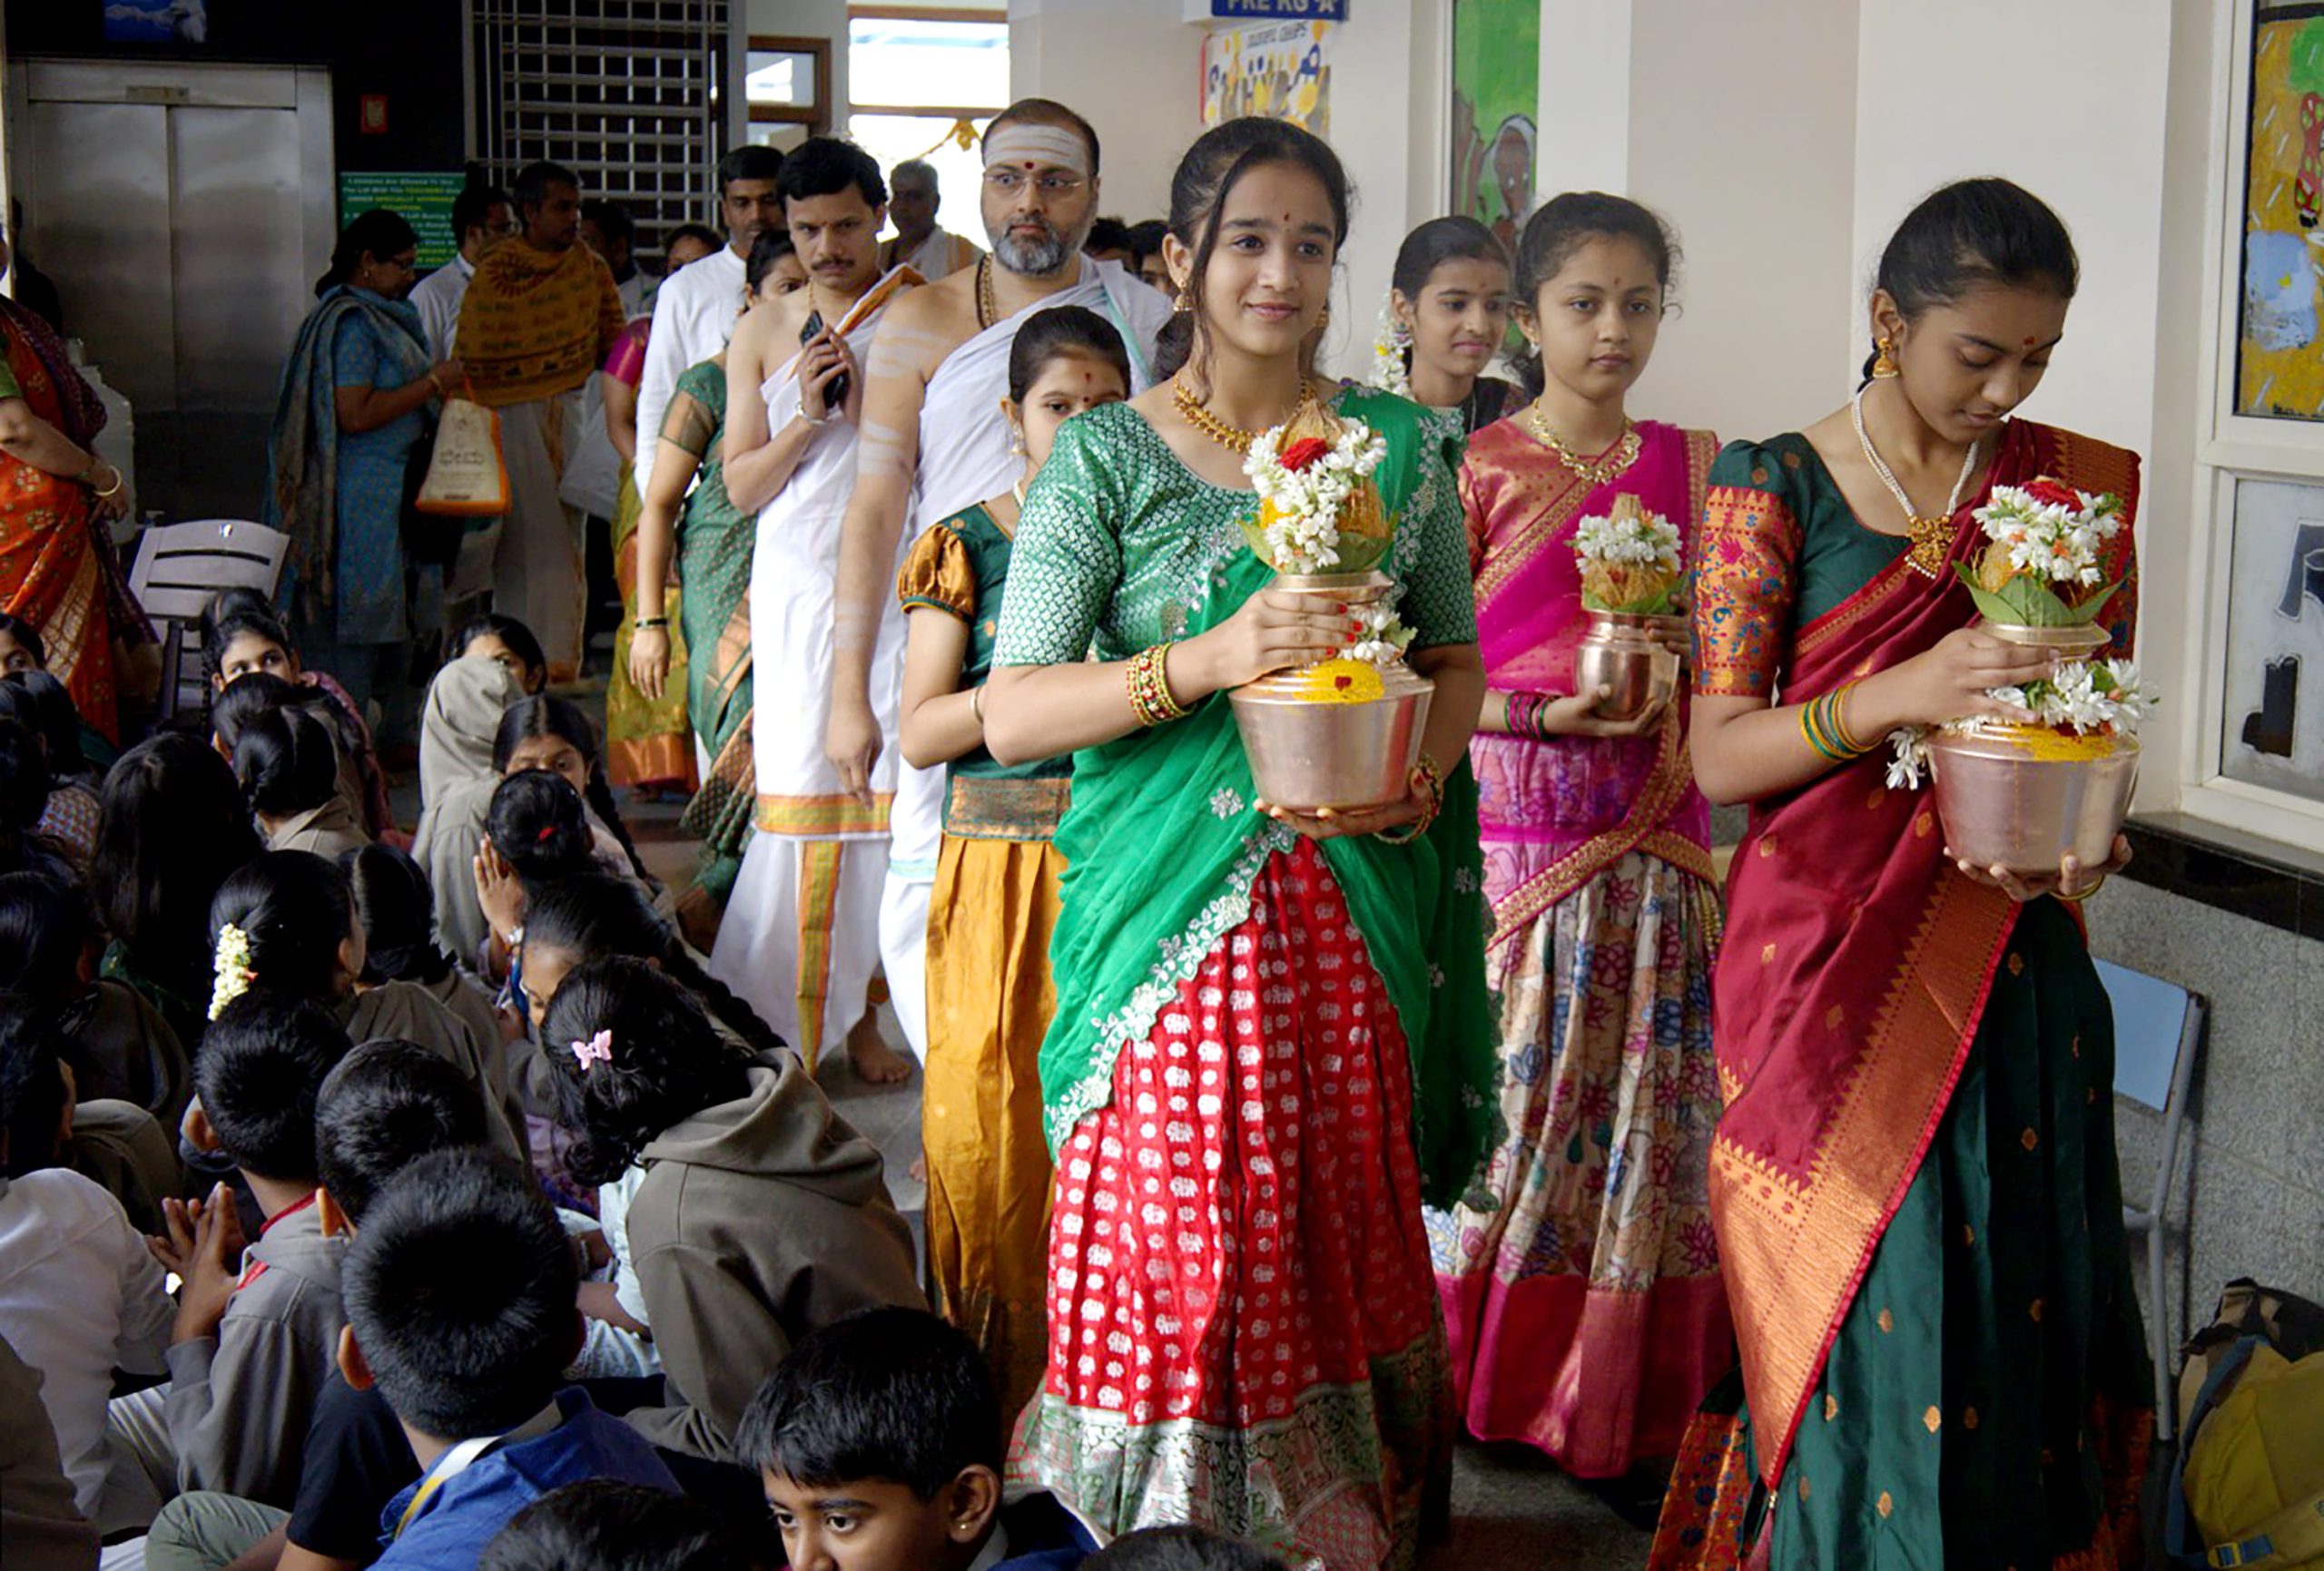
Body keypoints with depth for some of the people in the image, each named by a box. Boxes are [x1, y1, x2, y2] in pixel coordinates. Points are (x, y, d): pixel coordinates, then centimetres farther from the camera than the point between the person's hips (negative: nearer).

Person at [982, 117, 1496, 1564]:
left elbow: (1457, 653, 15)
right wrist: (1210, 658, -22)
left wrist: (1420, 779, -7)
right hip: (1173, 910, -2)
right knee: (1176, 1253, 0)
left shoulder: (1400, 444, 7)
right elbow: (1012, 713, -9)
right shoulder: (1109, 458, -3)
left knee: (1344, 1237, 9)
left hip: (1353, 913, 3)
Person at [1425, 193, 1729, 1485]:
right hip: (1508, 830, -2)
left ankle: (1619, 1406, 17)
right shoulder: (1477, 469, 1)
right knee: (1498, 1103, -1)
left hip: (1654, 840, 3)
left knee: (1642, 1112, 4)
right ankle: (1482, 1385, 16)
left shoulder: (1691, 463, 9)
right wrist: (1546, 712, -15)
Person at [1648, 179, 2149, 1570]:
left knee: (2010, 1307, 4)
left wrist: (2077, 838, -10)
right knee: (1856, 1308, -3)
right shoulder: (1776, 488, -2)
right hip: (1826, 957, -2)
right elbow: (1719, 755, -7)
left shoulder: (2078, 487, 7)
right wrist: (1896, 695, -23)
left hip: (2008, 956, 3)